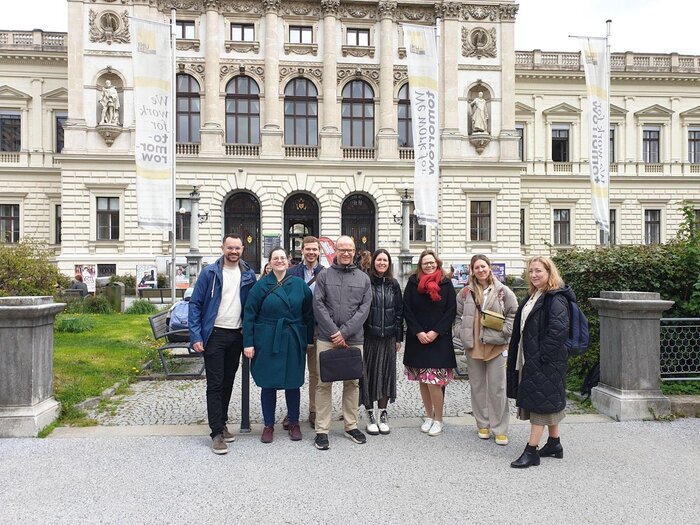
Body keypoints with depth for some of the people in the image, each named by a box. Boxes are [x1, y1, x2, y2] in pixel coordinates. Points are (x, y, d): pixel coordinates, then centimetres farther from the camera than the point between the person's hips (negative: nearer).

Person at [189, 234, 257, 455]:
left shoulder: (249, 275, 4)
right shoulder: (209, 272, -6)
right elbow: (195, 304, -6)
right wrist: (196, 336, -13)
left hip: (237, 335, 4)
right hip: (214, 335, -4)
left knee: (228, 383, 14)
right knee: (215, 384, -2)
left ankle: (222, 423, 28)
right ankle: (217, 433, 5)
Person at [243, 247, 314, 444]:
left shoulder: (300, 284, 3)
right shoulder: (261, 286, -1)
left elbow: (308, 314, 6)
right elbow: (249, 315, -2)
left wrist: (309, 340, 3)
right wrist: (248, 343, -7)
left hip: (293, 341, 1)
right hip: (267, 341, -1)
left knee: (293, 383, 10)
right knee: (268, 384, 7)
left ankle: (294, 423, 26)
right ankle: (268, 425, 23)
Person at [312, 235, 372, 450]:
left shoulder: (363, 278, 8)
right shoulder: (324, 276, 3)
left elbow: (364, 308, 0)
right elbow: (318, 305, -4)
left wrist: (345, 332, -10)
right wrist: (334, 331, -12)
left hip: (354, 339, 2)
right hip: (327, 338, -2)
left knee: (353, 383, 11)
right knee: (324, 383, 2)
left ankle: (351, 426, 25)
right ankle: (322, 430, 11)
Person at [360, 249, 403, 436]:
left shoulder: (393, 284, 9)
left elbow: (399, 311, 10)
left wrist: (399, 337, 7)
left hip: (388, 337, 3)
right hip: (368, 336, -3)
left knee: (386, 373, 7)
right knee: (369, 374, 2)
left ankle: (383, 414, 19)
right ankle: (370, 415, 15)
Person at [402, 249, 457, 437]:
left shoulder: (446, 284, 2)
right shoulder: (413, 282, 3)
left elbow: (451, 310, -1)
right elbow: (406, 310, 1)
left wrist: (435, 332, -10)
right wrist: (418, 332, -8)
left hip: (439, 339, -2)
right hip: (417, 339, 2)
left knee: (434, 381, -7)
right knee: (423, 381, 10)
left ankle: (438, 419, 11)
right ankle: (429, 416, 25)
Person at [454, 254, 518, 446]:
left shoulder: (502, 291, -1)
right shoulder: (465, 292, 5)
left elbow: (514, 313, 2)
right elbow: (457, 315, 11)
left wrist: (504, 331, -8)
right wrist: (461, 333, -1)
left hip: (496, 345, -2)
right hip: (473, 346, 3)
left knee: (497, 388, 0)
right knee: (477, 386, 11)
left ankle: (499, 429, 11)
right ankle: (483, 424, 25)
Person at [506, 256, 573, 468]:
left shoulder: (555, 299, -14)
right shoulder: (532, 297, 14)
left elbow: (558, 330, -24)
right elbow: (523, 328, 17)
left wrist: (542, 356, -22)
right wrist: (517, 358, 12)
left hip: (545, 362, -9)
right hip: (530, 359, 9)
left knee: (540, 402, -4)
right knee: (549, 402, 17)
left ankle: (531, 450, 2)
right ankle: (554, 443, 30)